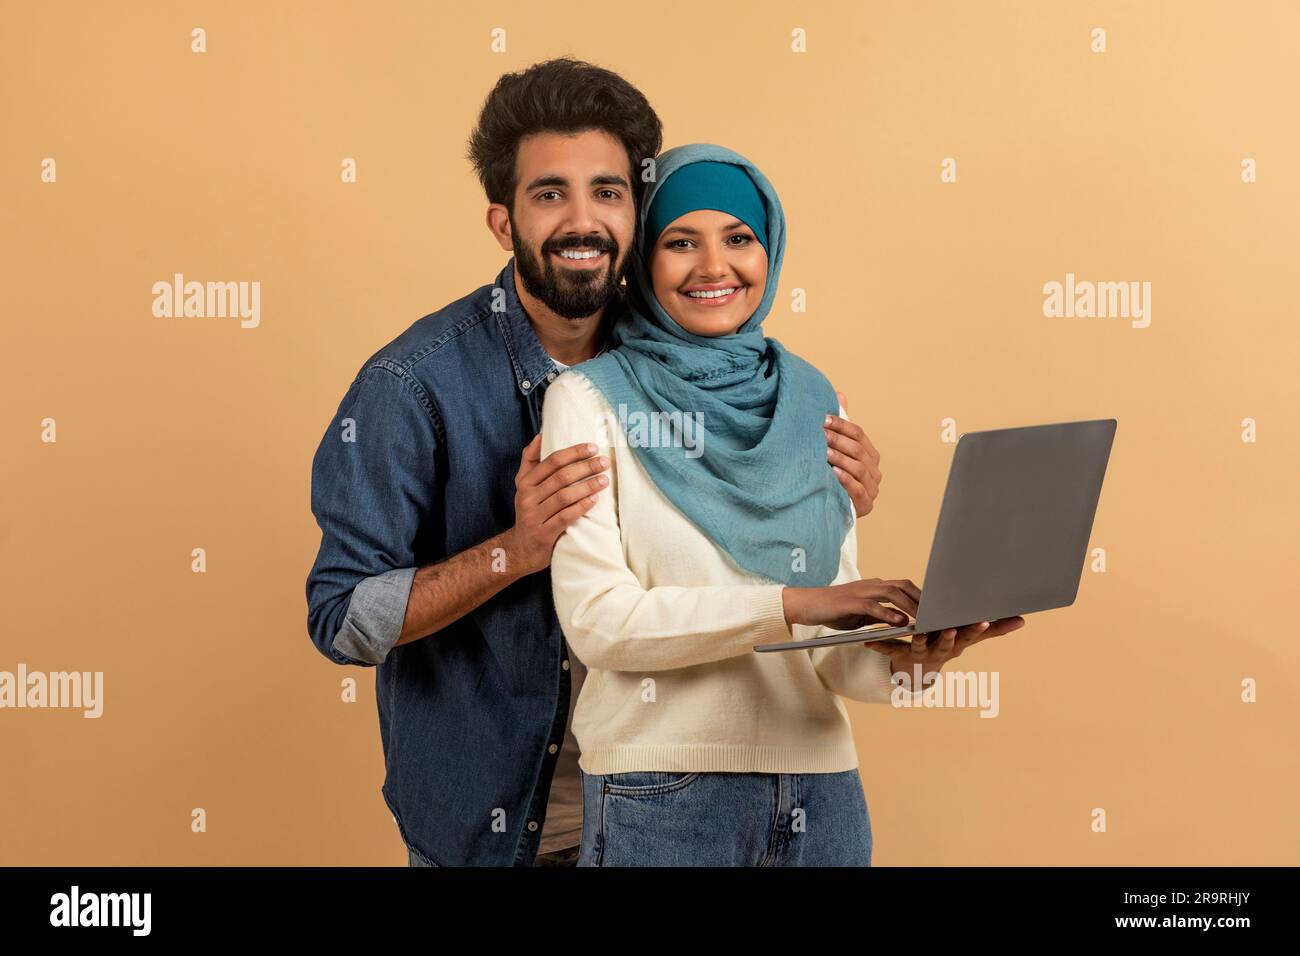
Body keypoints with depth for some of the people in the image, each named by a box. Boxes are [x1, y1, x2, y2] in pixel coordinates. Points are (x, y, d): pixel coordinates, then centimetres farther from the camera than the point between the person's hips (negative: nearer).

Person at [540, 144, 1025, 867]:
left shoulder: (813, 401, 8)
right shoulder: (591, 400, -4)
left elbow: (832, 644, 7)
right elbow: (596, 619, -13)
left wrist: (902, 656, -14)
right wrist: (789, 603, -20)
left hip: (823, 785, 4)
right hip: (664, 789, -4)